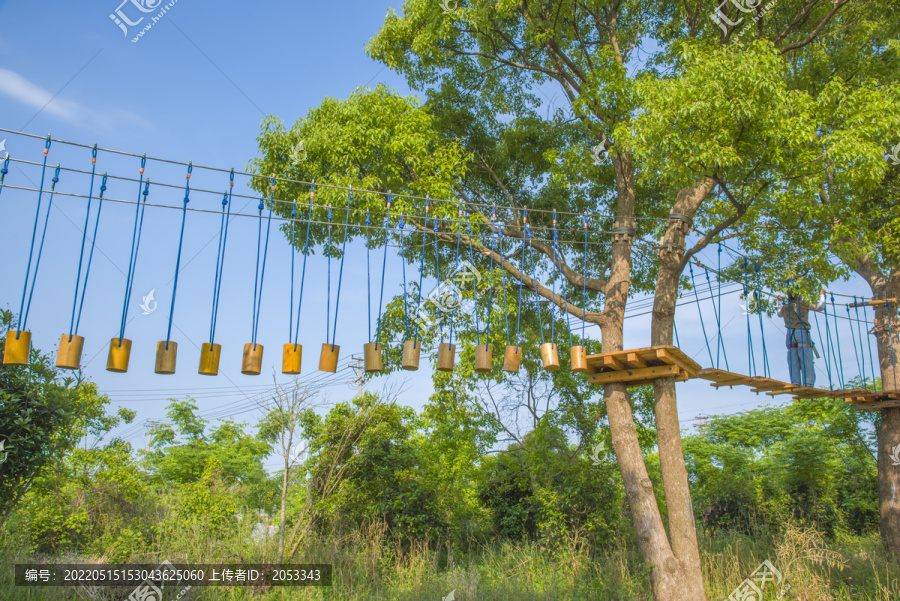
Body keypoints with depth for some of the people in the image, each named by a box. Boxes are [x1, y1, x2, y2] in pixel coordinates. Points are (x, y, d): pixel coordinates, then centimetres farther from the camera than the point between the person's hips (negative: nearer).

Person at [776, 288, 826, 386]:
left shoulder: (785, 307, 12)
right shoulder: (803, 304, 2)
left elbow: (779, 314, 34)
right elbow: (820, 307, 8)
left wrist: (780, 302, 48)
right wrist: (822, 295, 22)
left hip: (790, 334, 3)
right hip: (802, 333, -3)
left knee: (793, 361, 3)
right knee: (807, 361, -4)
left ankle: (795, 383, -5)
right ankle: (808, 384, -10)